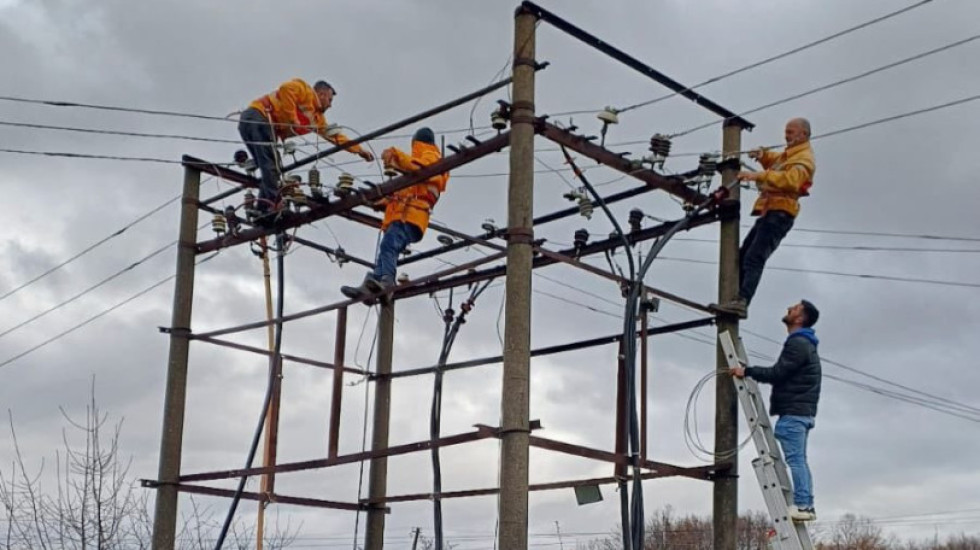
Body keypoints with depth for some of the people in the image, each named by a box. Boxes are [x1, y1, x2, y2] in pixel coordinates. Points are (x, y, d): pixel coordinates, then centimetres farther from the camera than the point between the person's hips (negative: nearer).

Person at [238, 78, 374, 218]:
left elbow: (334, 135, 29)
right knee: (272, 166, -15)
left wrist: (358, 149, 28)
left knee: (270, 169, 6)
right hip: (258, 116, -9)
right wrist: (292, 119, -16)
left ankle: (262, 211, 1)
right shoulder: (306, 91, 2)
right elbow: (286, 89, -18)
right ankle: (271, 206, -22)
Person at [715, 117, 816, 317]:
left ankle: (742, 302, -36)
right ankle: (738, 299, 10)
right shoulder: (790, 154, 23)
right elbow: (776, 162, 43)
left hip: (779, 213, -11)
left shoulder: (804, 159, -8)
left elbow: (790, 179, -28)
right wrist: (764, 155, 18)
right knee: (743, 255, 11)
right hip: (769, 212, 11)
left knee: (754, 258, -24)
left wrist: (758, 176, -36)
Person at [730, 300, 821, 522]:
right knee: (799, 461, 9)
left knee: (795, 460, -12)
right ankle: (806, 506, 8)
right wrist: (750, 372, 17)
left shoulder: (798, 343, -11)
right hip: (801, 412, 10)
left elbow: (777, 373, -17)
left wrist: (747, 371, -11)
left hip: (793, 412, -10)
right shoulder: (803, 344, 24)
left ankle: (801, 505, -15)